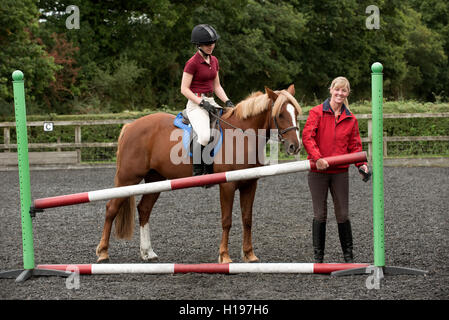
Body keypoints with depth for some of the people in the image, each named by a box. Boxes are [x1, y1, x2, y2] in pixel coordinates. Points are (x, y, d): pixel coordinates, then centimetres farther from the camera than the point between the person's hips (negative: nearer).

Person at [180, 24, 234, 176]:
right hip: (195, 104, -8)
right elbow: (184, 89, -11)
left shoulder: (214, 61, 13)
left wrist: (227, 101, 3)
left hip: (211, 102, 8)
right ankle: (198, 171, -21)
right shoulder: (192, 63, -10)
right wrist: (202, 103, -19)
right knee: (204, 135, -32)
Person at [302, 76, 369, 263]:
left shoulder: (350, 119, 8)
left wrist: (361, 164, -8)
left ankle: (348, 255, 15)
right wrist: (317, 157, -26)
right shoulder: (317, 112, -2)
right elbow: (307, 137, -12)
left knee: (343, 215, 4)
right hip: (318, 171, -2)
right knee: (320, 215, 2)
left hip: (340, 172, 2)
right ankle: (318, 257, 10)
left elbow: (355, 145, 10)